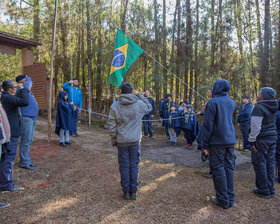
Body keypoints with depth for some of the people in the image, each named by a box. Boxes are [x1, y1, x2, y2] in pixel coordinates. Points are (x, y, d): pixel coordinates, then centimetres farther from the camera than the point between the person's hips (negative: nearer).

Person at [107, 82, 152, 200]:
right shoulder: (139, 105, -7)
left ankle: (126, 192, 20)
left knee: (124, 167, 10)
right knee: (134, 166, 10)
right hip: (135, 141, 0)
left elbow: (111, 126, -3)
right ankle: (133, 192, 19)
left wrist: (114, 141, 7)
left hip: (121, 142, 0)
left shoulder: (114, 106, -5)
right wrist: (139, 95, 10)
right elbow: (149, 107, 17)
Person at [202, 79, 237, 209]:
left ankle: (223, 200, 8)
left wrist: (205, 144, -7)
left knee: (218, 169, 2)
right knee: (229, 168, 12)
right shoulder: (232, 102, 9)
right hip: (230, 140, 6)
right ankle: (230, 198, 21)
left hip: (217, 142, -6)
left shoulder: (213, 102, -11)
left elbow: (208, 124, -12)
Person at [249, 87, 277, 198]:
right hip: (272, 138, 8)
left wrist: (252, 141, -15)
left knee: (259, 163, 0)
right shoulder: (273, 108, 12)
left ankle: (264, 190, 6)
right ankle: (271, 189, 19)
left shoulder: (259, 107, -14)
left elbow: (255, 126, -18)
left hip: (262, 139, -8)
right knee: (270, 163, 12)